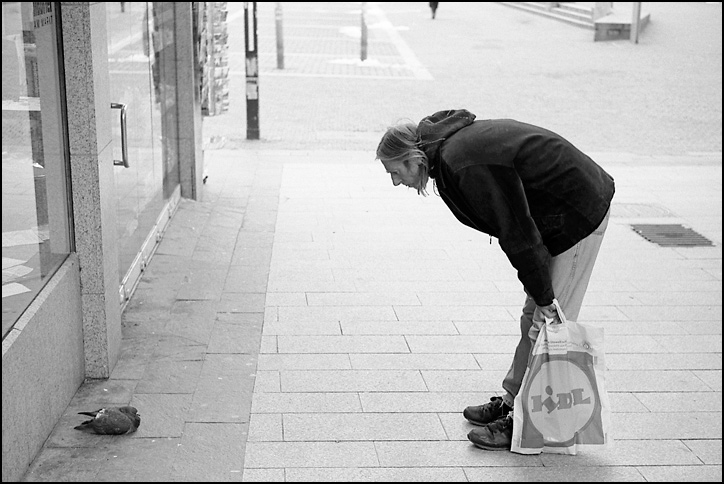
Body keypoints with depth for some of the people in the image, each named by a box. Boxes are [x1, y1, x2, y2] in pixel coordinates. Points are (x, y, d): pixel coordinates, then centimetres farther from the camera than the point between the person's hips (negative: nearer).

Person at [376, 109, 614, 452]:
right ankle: (512, 401, 26)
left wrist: (544, 297, -17)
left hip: (580, 215, -10)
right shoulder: (455, 142, 6)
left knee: (546, 326, -4)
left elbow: (516, 231, -24)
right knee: (533, 320, 15)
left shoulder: (464, 164, -26)